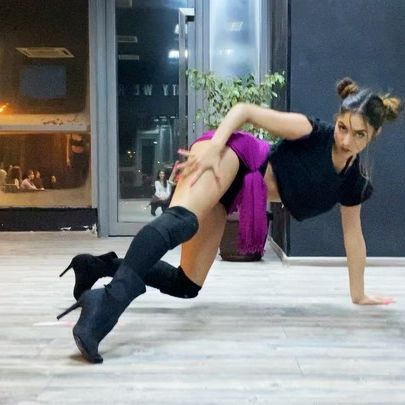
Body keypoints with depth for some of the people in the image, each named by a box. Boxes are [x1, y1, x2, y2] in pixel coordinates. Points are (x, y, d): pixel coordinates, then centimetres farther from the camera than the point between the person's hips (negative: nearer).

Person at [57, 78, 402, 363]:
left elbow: (353, 235, 19)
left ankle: (101, 266, 6)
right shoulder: (312, 132, -10)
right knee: (181, 221, -40)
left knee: (186, 285, 3)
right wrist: (214, 145, -26)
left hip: (232, 195, 7)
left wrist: (359, 294, 25)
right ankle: (108, 303, -53)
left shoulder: (353, 183, 8)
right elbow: (245, 110, -9)